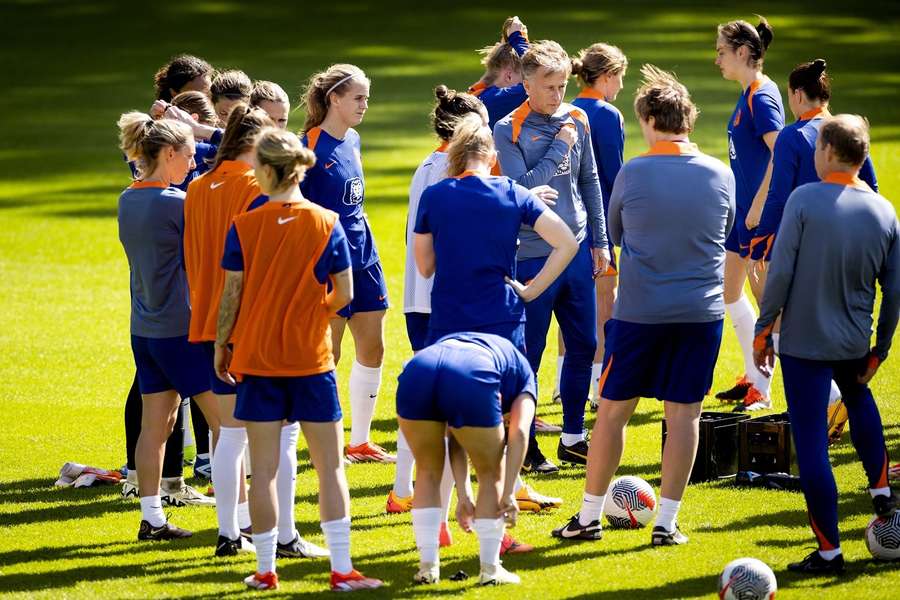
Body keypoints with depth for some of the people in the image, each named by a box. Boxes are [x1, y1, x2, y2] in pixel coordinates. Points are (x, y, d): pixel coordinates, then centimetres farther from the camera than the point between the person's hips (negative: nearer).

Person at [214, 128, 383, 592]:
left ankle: (265, 569, 10)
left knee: (264, 469, 6)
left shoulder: (243, 227, -8)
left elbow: (231, 294, -5)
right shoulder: (326, 224, -6)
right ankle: (342, 570, 3)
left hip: (257, 358, 0)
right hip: (312, 360, 0)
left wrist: (221, 345, 8)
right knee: (330, 466, 5)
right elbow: (343, 294, -2)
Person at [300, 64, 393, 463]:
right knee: (326, 354, -2)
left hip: (363, 258, 8)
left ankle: (360, 441, 19)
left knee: (372, 349, 9)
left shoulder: (352, 140, 10)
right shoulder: (312, 145, -14)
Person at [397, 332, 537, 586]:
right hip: (471, 381, -3)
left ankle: (427, 566, 27)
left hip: (416, 374, 3)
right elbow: (519, 433, 15)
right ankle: (490, 570, 26)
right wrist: (507, 495, 11)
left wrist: (464, 496, 33)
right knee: (491, 476, 21)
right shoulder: (522, 372, 34)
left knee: (429, 472, 28)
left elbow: (456, 436, 36)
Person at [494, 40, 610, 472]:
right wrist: (558, 147, -17)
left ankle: (572, 438, 21)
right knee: (529, 354, 0)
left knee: (584, 345, 9)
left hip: (577, 250, 6)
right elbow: (522, 190, -20)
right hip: (533, 255, -6)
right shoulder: (509, 130, -10)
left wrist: (599, 242, 14)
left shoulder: (577, 120, 6)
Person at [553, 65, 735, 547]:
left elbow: (614, 235, 7)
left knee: (613, 410, 9)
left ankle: (589, 517, 15)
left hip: (638, 311, -2)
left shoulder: (632, 174, -8)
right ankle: (666, 522, 6)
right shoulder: (721, 175, -1)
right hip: (702, 311, 2)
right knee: (683, 413, 7)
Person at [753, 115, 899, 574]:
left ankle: (829, 550, 4)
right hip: (855, 343, 5)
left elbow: (780, 272, -14)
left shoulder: (804, 200, -13)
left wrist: (762, 330, -3)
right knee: (859, 400, 37)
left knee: (811, 445, 1)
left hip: (803, 342, -5)